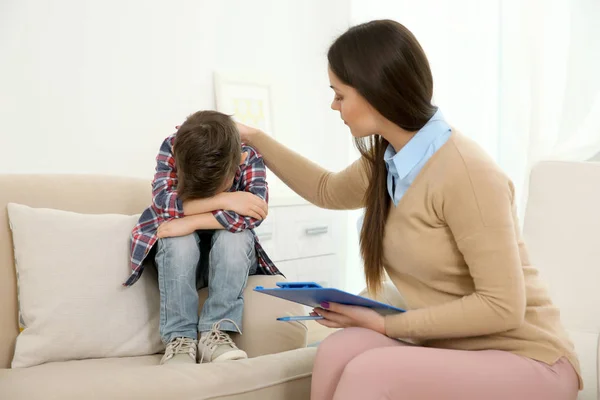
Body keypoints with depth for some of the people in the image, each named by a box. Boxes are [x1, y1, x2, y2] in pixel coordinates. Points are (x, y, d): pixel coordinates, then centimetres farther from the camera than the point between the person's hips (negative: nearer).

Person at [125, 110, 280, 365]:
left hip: (230, 258, 0)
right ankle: (179, 336, -27)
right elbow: (162, 202, -31)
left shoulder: (250, 158, -19)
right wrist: (223, 199, -36)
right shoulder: (172, 148, -19)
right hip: (179, 257, 0)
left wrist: (191, 222, -38)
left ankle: (214, 333, -28)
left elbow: (254, 212, -34)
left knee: (233, 237, -32)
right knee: (179, 241, -33)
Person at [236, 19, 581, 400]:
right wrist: (255, 138, 25)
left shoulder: (465, 172, -23)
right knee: (340, 349, -24)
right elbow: (327, 191, 26)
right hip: (451, 350, 6)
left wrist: (387, 324, -19)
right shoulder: (385, 163, 2)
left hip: (526, 361, -6)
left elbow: (502, 307, -22)